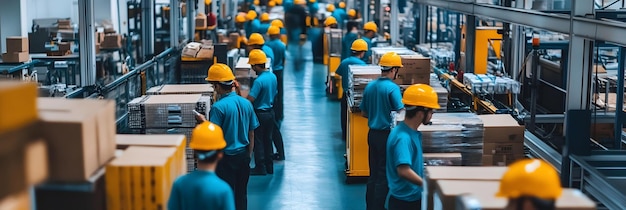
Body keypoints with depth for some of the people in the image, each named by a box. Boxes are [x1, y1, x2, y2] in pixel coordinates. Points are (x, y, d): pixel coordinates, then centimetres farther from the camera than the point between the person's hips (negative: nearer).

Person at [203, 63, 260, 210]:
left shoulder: (218, 107, -19)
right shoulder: (246, 103, 0)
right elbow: (251, 134, 6)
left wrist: (205, 122, 0)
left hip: (226, 158, -6)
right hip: (243, 156, 6)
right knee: (241, 193, 16)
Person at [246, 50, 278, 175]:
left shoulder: (259, 81, -23)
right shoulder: (273, 77, 2)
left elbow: (250, 100, -25)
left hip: (260, 113, -8)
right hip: (270, 112, 8)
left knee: (258, 141, 3)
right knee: (268, 139, 15)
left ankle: (260, 168, 9)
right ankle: (269, 167, 22)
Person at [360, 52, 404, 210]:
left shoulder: (369, 87, 5)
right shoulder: (392, 88, -16)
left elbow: (363, 113, 13)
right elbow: (401, 113, -24)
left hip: (372, 134, 7)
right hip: (387, 135, -7)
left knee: (373, 174, 15)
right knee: (383, 176, 1)